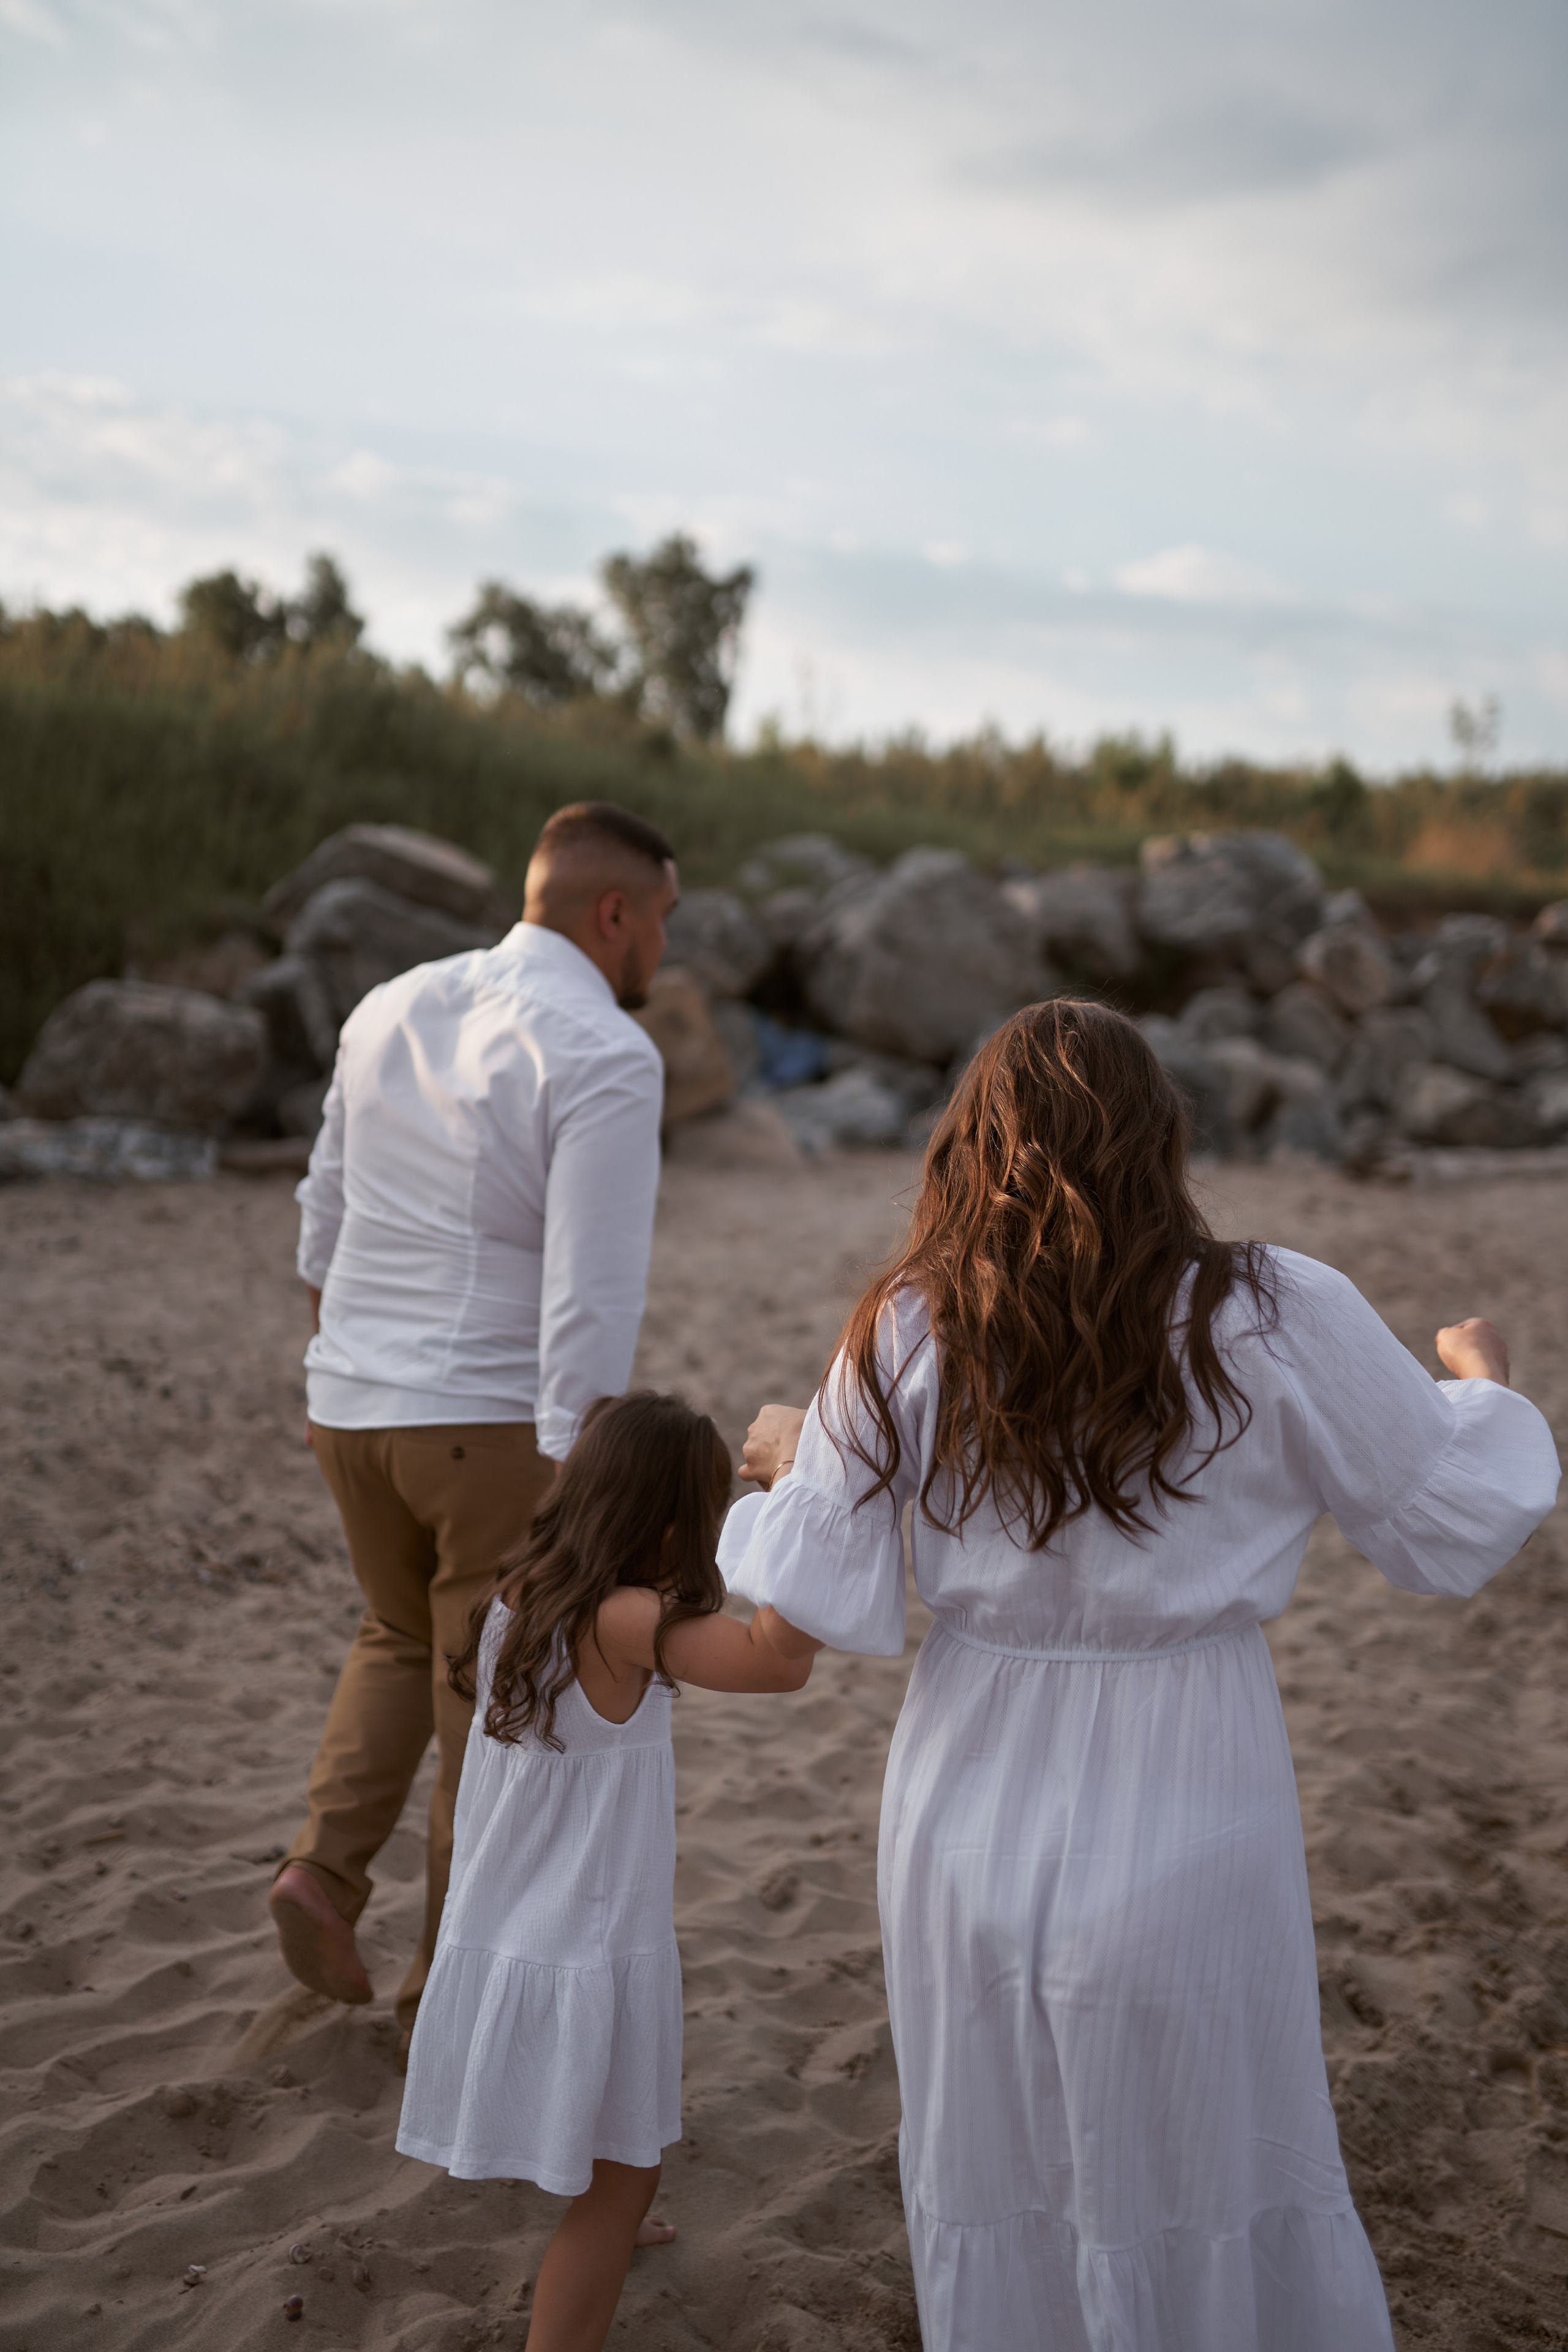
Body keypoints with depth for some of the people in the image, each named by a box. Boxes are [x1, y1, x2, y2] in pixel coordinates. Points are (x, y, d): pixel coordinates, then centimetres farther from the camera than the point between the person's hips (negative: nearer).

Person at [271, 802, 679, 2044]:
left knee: (402, 1637, 29)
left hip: (354, 1408, 6)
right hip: (498, 1420, -6)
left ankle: (328, 1863, 12)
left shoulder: (392, 1007, 7)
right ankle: (450, 1982, 22)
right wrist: (579, 1488, -20)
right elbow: (590, 1292, -22)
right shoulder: (608, 1057, -15)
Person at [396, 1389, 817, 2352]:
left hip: (507, 1937, 9)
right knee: (622, 2178, 10)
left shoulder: (518, 1599, -3)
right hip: (586, 1959, -9)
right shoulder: (619, 1623, -28)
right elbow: (779, 1659, -38)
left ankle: (609, 2229, 61)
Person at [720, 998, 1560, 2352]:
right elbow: (1455, 1533, -3)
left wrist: (790, 1463, 13)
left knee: (998, 2186, 21)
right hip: (1185, 1825, -2)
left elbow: (817, 1601, -7)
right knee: (1207, 2186, 17)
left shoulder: (909, 1336, -9)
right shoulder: (1282, 1321, -14)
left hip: (976, 1825, 2)